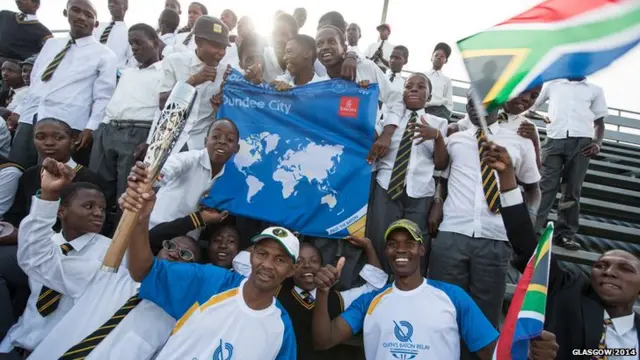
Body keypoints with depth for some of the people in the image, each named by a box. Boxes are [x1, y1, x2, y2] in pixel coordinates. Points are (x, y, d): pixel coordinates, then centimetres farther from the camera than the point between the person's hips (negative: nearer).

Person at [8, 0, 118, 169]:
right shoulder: (50, 44, 20)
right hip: (30, 122, 6)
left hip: (68, 128, -5)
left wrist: (90, 129, -16)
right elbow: (33, 84, 22)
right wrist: (22, 118, 16)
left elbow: (103, 98, -5)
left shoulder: (104, 55, 3)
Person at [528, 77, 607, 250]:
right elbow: (531, 105, 23)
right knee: (545, 186, -9)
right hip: (555, 139, -1)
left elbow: (599, 121, 17)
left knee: (572, 190, -1)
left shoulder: (595, 90, 21)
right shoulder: (553, 85, 22)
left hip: (582, 141, 1)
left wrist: (598, 143, -2)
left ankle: (565, 234, 2)